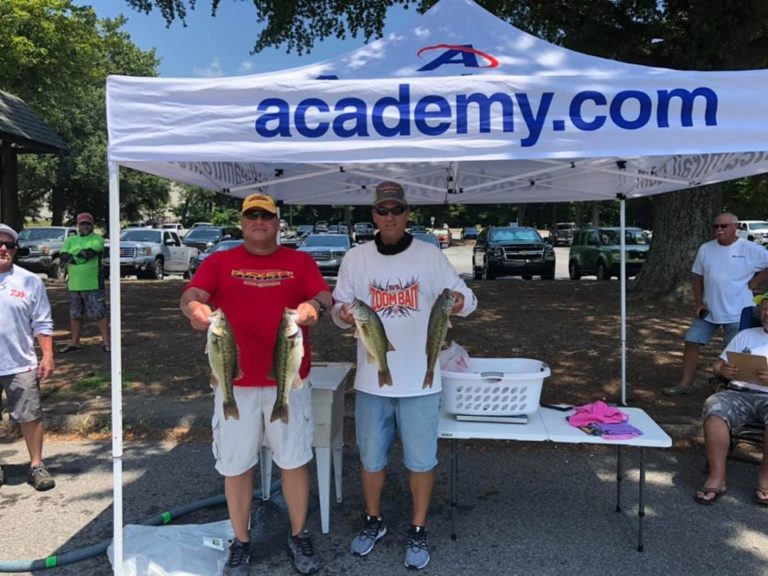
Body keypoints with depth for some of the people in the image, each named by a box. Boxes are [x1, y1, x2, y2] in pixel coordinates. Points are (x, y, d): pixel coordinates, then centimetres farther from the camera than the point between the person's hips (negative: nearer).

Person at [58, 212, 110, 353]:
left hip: (93, 285, -6)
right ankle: (74, 343, 25)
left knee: (99, 314, -5)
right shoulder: (71, 240, 13)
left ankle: (106, 342, 0)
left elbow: (90, 252, -19)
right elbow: (63, 256, -3)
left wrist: (73, 256, -5)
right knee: (74, 315, 14)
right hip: (74, 285, 6)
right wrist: (81, 256, -17)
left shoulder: (97, 239, -1)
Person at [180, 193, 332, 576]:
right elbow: (190, 295, -8)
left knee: (294, 460, 9)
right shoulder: (219, 262, 5)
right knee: (236, 465, 11)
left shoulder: (300, 261, 6)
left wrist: (314, 306, -29)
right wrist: (195, 308, -33)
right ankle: (240, 543, 29)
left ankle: (299, 536, 29)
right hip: (235, 381, 0)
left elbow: (325, 297, -5)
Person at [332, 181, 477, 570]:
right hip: (371, 379, 2)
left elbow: (467, 297, -2)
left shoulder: (431, 256, -4)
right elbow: (339, 305, 3)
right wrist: (343, 314, -21)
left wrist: (460, 300, -26)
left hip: (420, 380, -1)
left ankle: (418, 531, 30)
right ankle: (373, 521, 38)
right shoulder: (355, 258, 1)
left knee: (421, 459, 10)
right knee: (371, 457, 15)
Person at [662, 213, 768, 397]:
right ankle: (685, 384, 13)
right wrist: (698, 303, 2)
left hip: (737, 312, -4)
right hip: (708, 310, 4)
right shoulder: (705, 249, 2)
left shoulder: (751, 250, -10)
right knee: (691, 342, 3)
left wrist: (752, 284, -11)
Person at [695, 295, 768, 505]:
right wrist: (723, 371, -6)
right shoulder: (745, 335, 23)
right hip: (739, 393, 3)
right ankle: (716, 478, -25)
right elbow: (718, 365, 18)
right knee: (715, 409, -30)